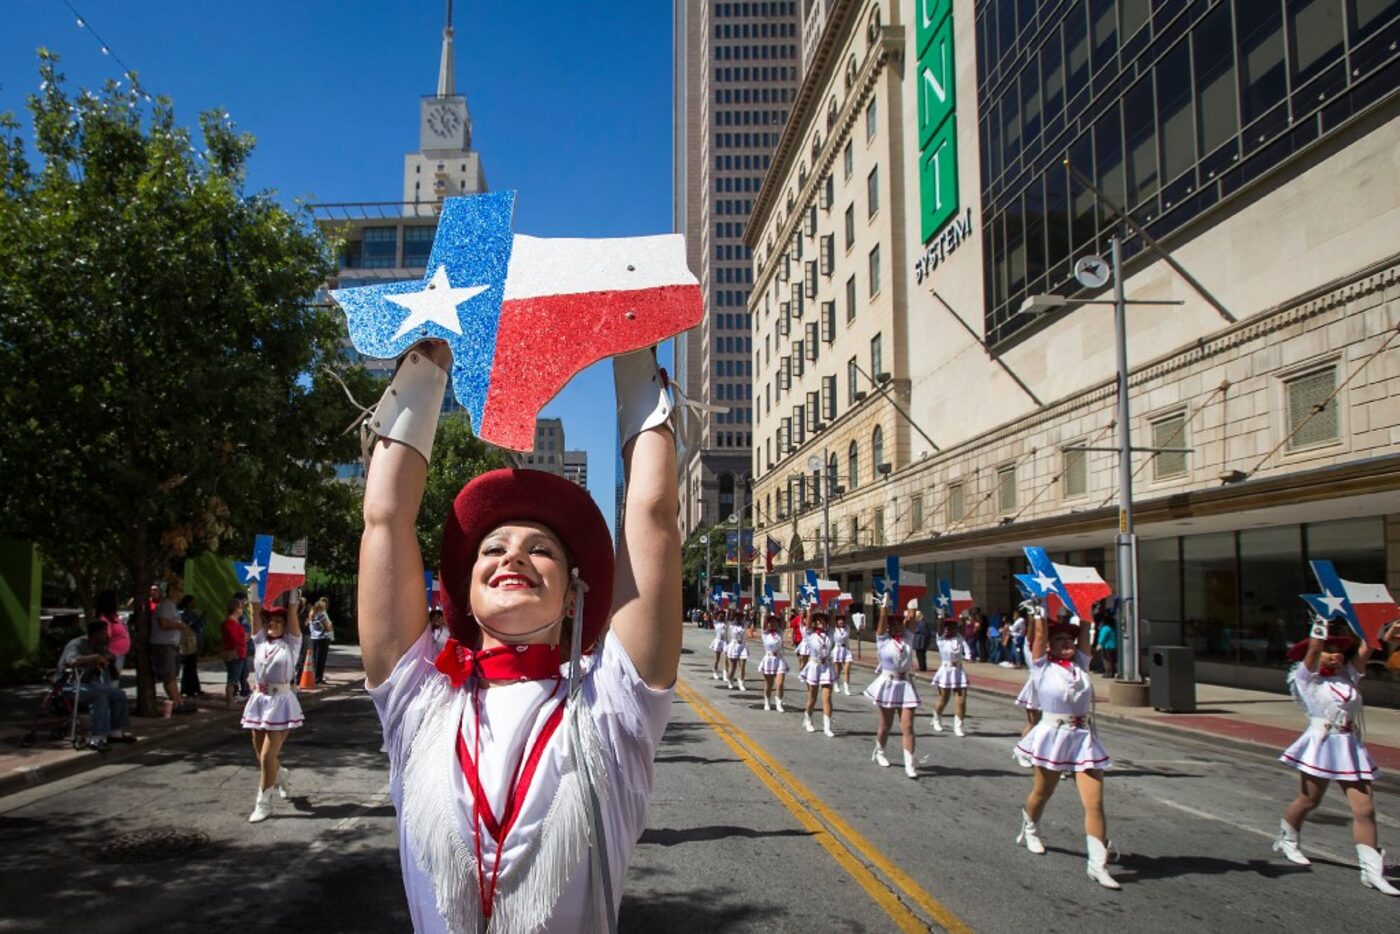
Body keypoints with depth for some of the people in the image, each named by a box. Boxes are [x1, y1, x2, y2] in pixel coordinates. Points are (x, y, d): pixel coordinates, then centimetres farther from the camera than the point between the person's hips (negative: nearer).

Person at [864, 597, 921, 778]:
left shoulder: (907, 638, 6)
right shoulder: (883, 639, -4)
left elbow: (911, 619, 1)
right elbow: (882, 619, -13)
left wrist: (912, 603, 0)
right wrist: (885, 601, -15)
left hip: (906, 685, 3)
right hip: (887, 684, -3)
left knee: (908, 726, -4)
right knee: (886, 724, 12)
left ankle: (909, 764, -5)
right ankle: (879, 752, 36)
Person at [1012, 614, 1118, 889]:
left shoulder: (1080, 664, 8)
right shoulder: (1042, 667, -3)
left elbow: (1085, 630, 6)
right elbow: (1040, 633, -10)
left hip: (1084, 738, 3)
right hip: (1053, 736, -3)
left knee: (1095, 803, -6)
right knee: (1041, 793, 17)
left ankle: (1097, 864, -2)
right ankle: (1029, 829, 46)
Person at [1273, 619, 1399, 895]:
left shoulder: (1348, 676, 9)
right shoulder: (1308, 678, -4)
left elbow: (1366, 648, -1)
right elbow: (1313, 648, -18)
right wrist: (1322, 621, -18)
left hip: (1351, 750, 4)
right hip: (1321, 747, -4)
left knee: (1365, 809, -2)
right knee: (1308, 801, 9)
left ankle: (1372, 871, 1)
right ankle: (1286, 840, 34)